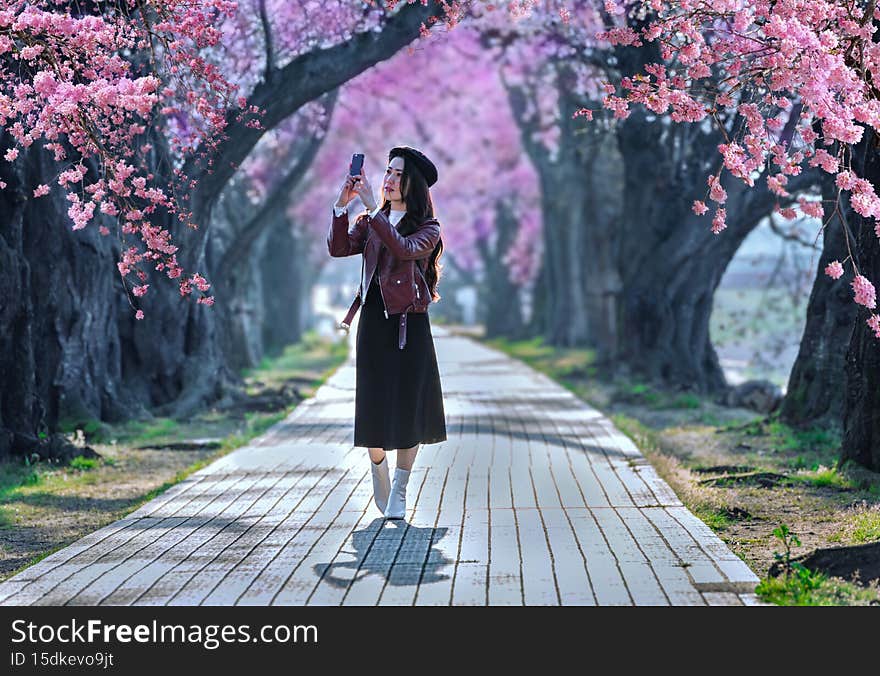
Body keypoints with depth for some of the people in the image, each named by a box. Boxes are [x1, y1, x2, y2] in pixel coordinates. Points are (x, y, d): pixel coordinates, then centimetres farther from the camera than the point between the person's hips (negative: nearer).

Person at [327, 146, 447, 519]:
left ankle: (399, 489, 7)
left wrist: (372, 208, -25)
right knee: (374, 407, 4)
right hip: (373, 320, 3)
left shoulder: (427, 229, 0)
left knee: (409, 408, -1)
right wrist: (342, 205, -16)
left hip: (409, 323, -2)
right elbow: (338, 248, -5)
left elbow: (404, 249, -21)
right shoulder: (370, 222, 10)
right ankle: (379, 472, 27)